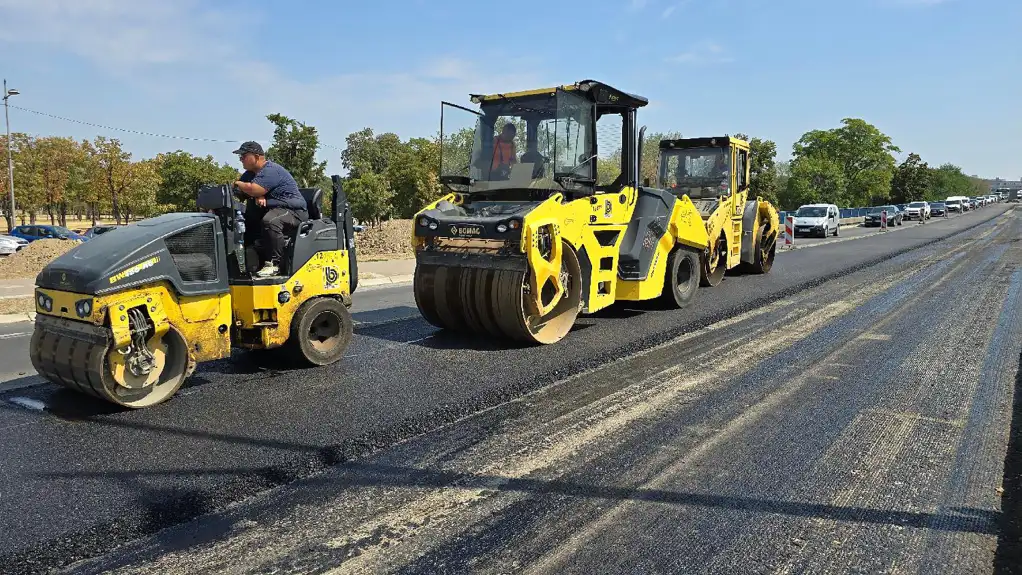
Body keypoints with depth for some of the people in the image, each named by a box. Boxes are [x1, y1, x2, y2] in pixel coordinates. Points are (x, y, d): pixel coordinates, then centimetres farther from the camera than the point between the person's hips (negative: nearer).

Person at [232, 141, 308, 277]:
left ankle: (273, 264, -31)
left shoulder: (271, 170, -17)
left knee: (269, 221, -39)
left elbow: (253, 190, -27)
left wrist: (239, 184, -6)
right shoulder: (251, 173, 17)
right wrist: (258, 196, -16)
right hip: (272, 209, 10)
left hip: (293, 211, -10)